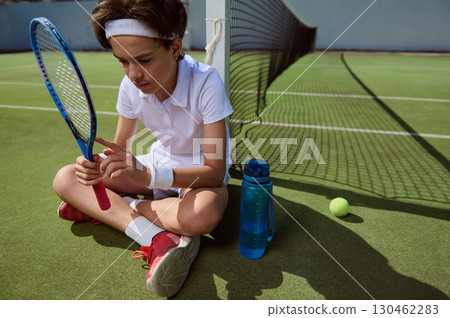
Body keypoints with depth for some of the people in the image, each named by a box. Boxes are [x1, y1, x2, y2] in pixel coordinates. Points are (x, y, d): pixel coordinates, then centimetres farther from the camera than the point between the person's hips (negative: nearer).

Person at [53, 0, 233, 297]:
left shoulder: (206, 83, -26)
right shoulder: (131, 86, -11)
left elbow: (215, 171, -27)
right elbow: (121, 148, -2)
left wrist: (148, 174, -39)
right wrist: (98, 166, -26)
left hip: (201, 174, -4)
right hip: (157, 165, 5)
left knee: (202, 215, -41)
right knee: (65, 178, -9)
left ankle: (119, 206, -13)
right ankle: (158, 238, -26)